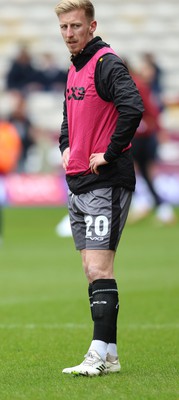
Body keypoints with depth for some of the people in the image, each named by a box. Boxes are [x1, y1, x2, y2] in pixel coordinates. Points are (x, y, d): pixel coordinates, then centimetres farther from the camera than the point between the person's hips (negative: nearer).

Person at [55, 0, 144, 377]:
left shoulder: (106, 63, -13)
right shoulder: (74, 70, 16)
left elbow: (133, 107, -29)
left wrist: (110, 154, -21)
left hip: (105, 183, -10)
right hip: (79, 183, 10)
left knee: (99, 268, -12)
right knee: (92, 270, 9)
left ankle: (99, 354, -13)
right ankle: (109, 355, 13)